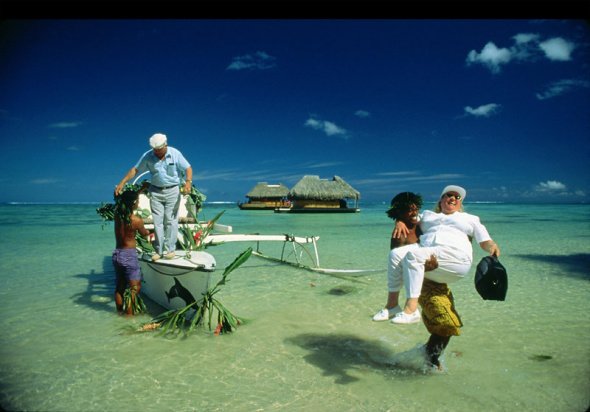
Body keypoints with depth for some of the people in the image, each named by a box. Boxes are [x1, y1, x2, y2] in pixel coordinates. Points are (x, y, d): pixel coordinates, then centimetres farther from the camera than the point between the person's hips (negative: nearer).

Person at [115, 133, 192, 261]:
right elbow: (135, 170, 4)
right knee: (157, 221, 0)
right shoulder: (148, 156, -2)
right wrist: (122, 183, -5)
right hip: (155, 191, 2)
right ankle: (159, 250, 8)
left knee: (170, 220, -2)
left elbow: (188, 168, -5)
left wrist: (188, 182, -24)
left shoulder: (175, 154, -6)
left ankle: (170, 249, 7)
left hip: (172, 190, -2)